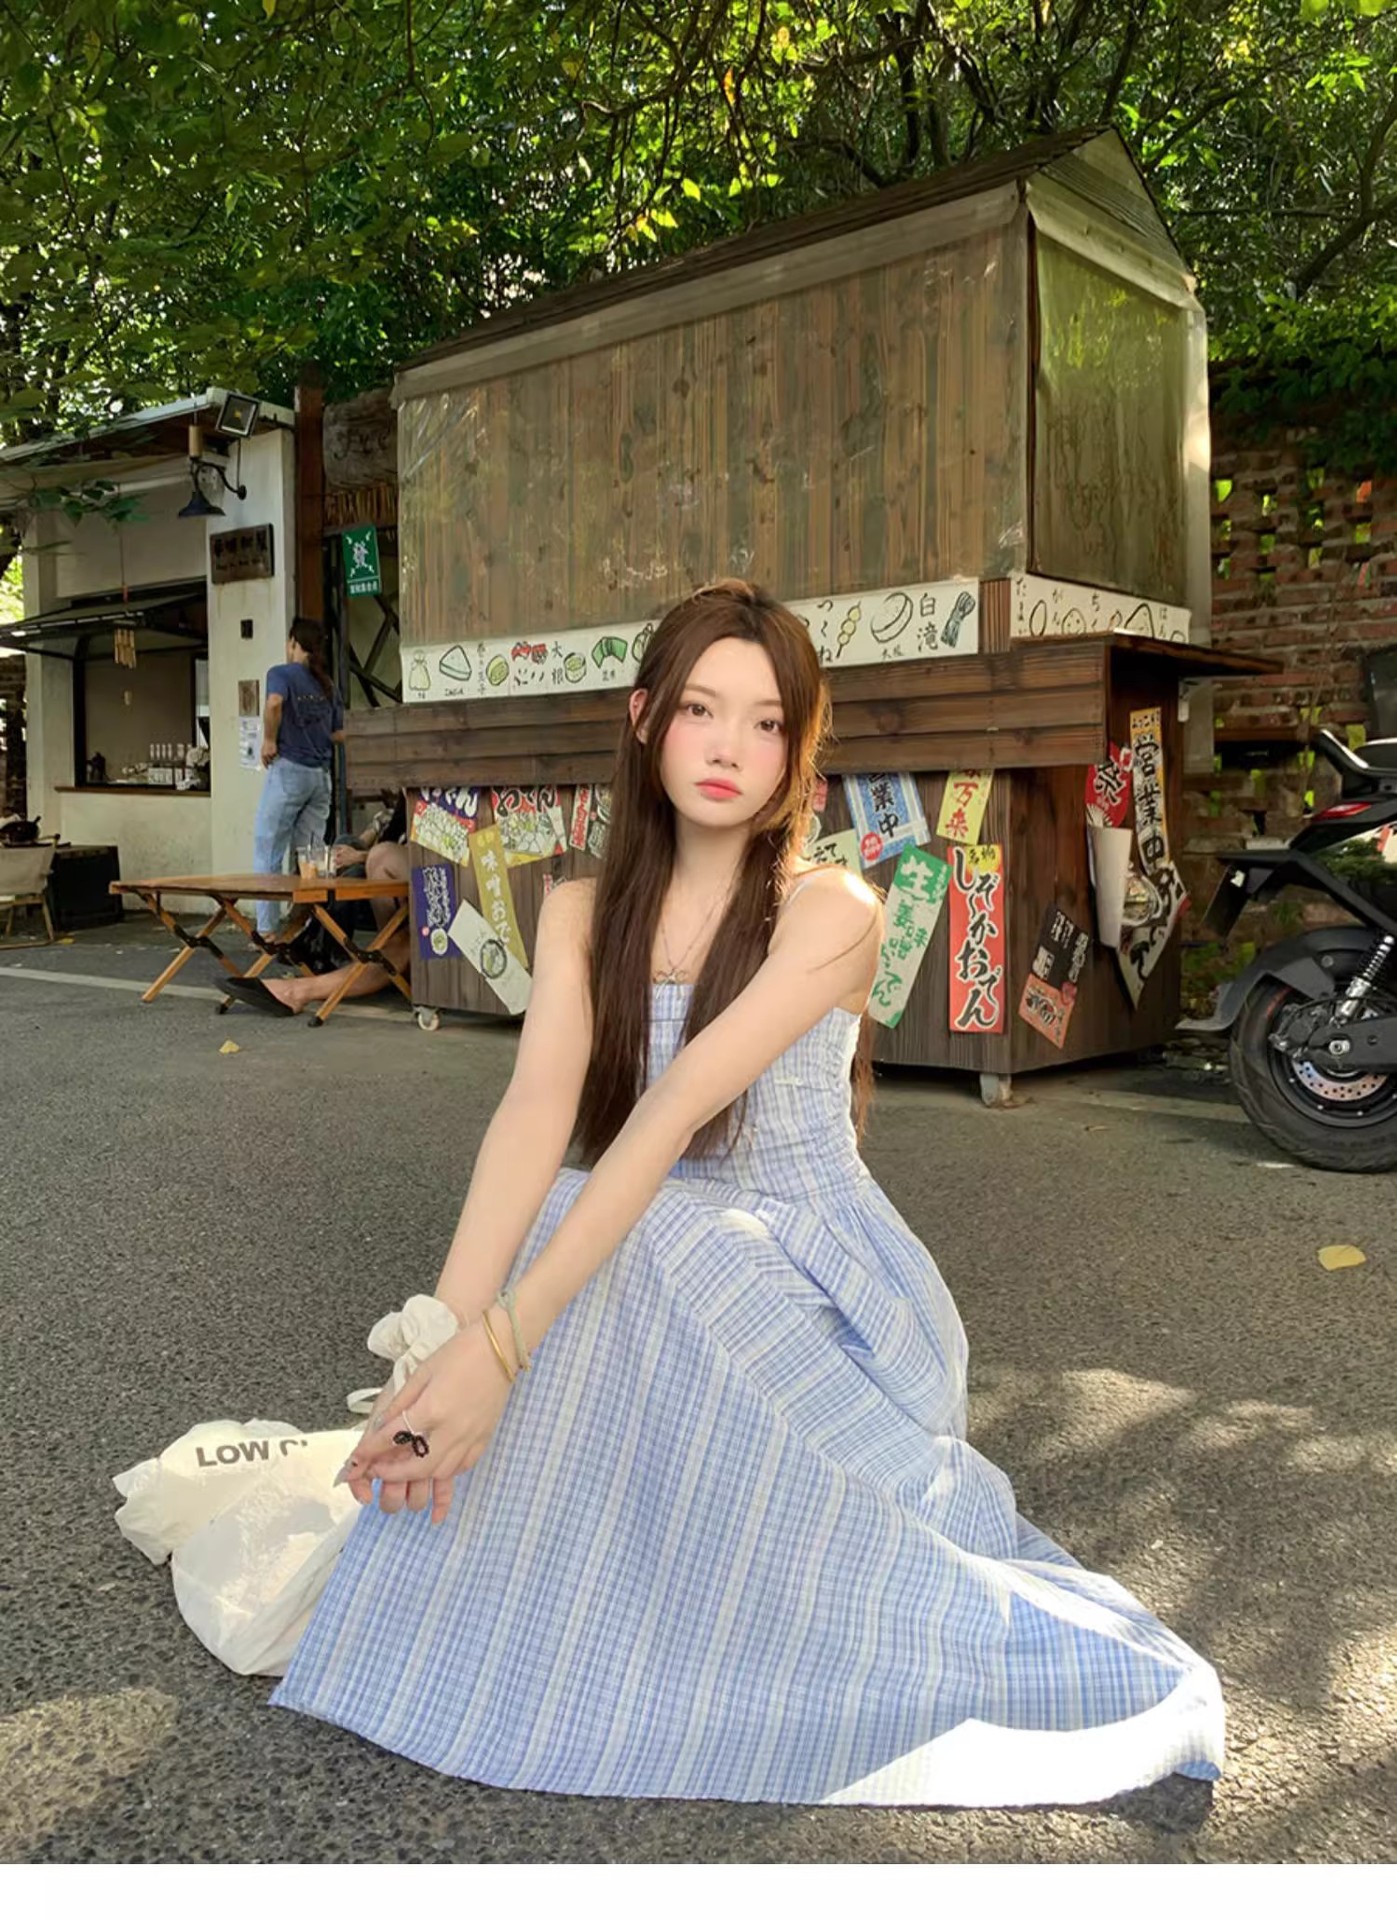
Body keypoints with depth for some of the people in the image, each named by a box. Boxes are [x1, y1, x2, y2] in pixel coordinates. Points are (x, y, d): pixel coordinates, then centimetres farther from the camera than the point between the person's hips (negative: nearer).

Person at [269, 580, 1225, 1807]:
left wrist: (502, 1340, -34)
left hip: (819, 1283, -3)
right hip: (649, 1264, 3)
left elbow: (678, 1109, -26)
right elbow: (538, 1105, -16)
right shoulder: (584, 912, 2)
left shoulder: (831, 911, -13)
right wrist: (442, 1328, -33)